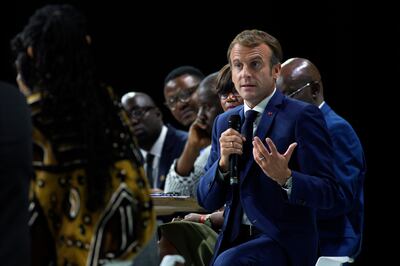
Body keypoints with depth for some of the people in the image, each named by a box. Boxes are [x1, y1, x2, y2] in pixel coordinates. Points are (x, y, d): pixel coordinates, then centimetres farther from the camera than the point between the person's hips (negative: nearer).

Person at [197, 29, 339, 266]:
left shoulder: (303, 116, -5)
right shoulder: (224, 122, 15)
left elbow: (328, 194, -10)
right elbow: (207, 201, 13)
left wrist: (285, 177, -28)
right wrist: (223, 163, -7)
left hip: (284, 244, -5)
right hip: (235, 241, 5)